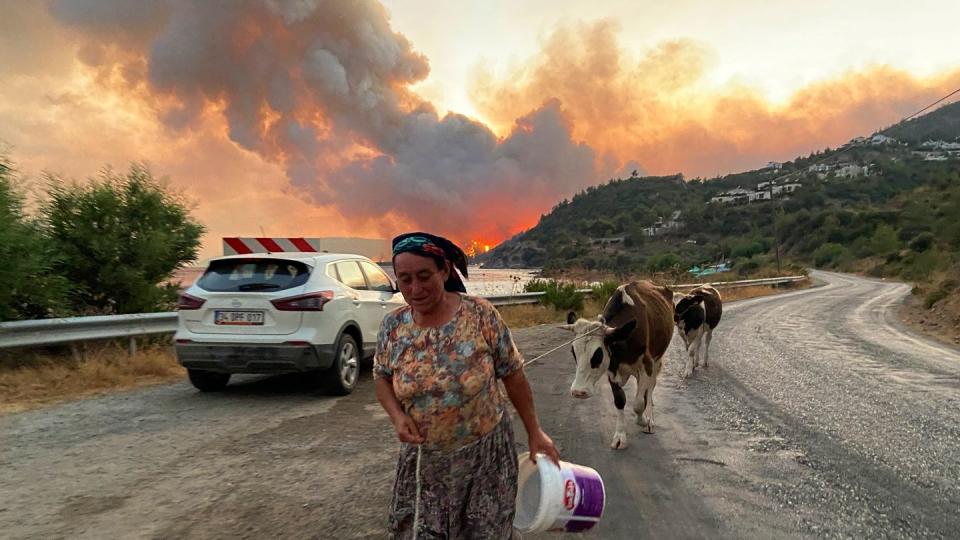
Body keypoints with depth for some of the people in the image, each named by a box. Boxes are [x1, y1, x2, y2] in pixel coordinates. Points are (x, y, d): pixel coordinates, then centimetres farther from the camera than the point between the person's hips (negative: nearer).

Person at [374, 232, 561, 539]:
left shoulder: (481, 314, -16)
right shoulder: (393, 326, -7)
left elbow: (513, 375, -8)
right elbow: (382, 377, 7)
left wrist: (534, 432, -3)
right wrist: (397, 416, -12)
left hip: (485, 452, -2)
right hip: (423, 460, 2)